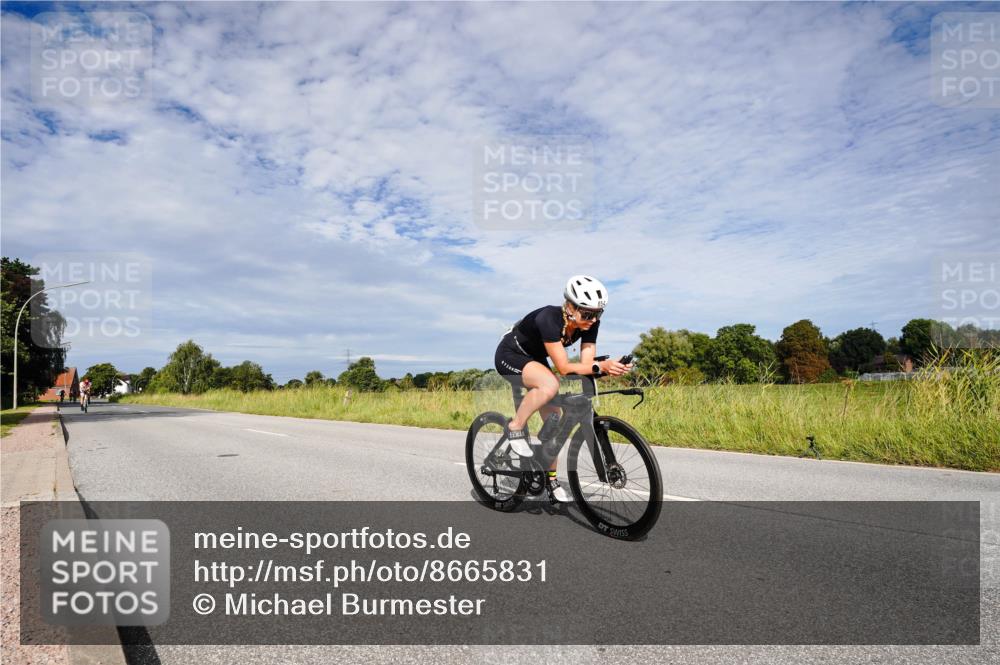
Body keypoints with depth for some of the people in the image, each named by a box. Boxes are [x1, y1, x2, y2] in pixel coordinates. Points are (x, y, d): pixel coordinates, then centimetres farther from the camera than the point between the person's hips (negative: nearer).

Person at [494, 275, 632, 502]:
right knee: (550, 384, -36)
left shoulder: (589, 323, -17)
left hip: (535, 359, 7)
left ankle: (550, 479, 17)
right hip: (509, 355, -7)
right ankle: (515, 428, -14)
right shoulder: (549, 318, -36)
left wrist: (609, 368, -39)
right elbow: (564, 368, -38)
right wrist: (601, 366, -48)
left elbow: (586, 364, -20)